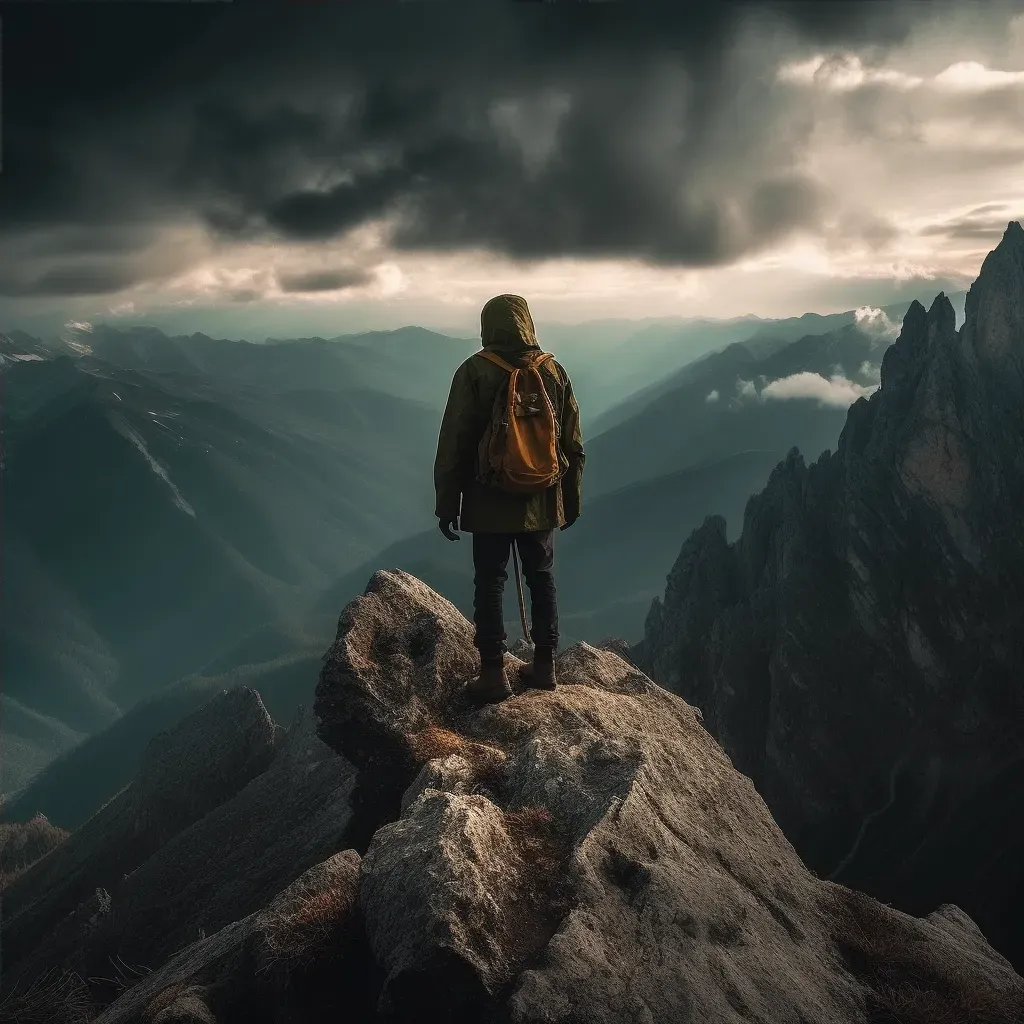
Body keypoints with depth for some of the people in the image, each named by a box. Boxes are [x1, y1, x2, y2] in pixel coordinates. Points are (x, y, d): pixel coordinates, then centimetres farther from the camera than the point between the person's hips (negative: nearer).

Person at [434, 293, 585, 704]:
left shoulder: (474, 373, -9)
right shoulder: (554, 372, 2)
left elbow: (454, 444, -9)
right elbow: (573, 446, 6)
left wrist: (447, 504, -1)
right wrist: (571, 500, 16)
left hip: (491, 502, -3)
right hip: (542, 502, 4)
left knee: (490, 583, 3)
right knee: (542, 578, 14)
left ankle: (493, 674, 5)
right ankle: (544, 665, 20)